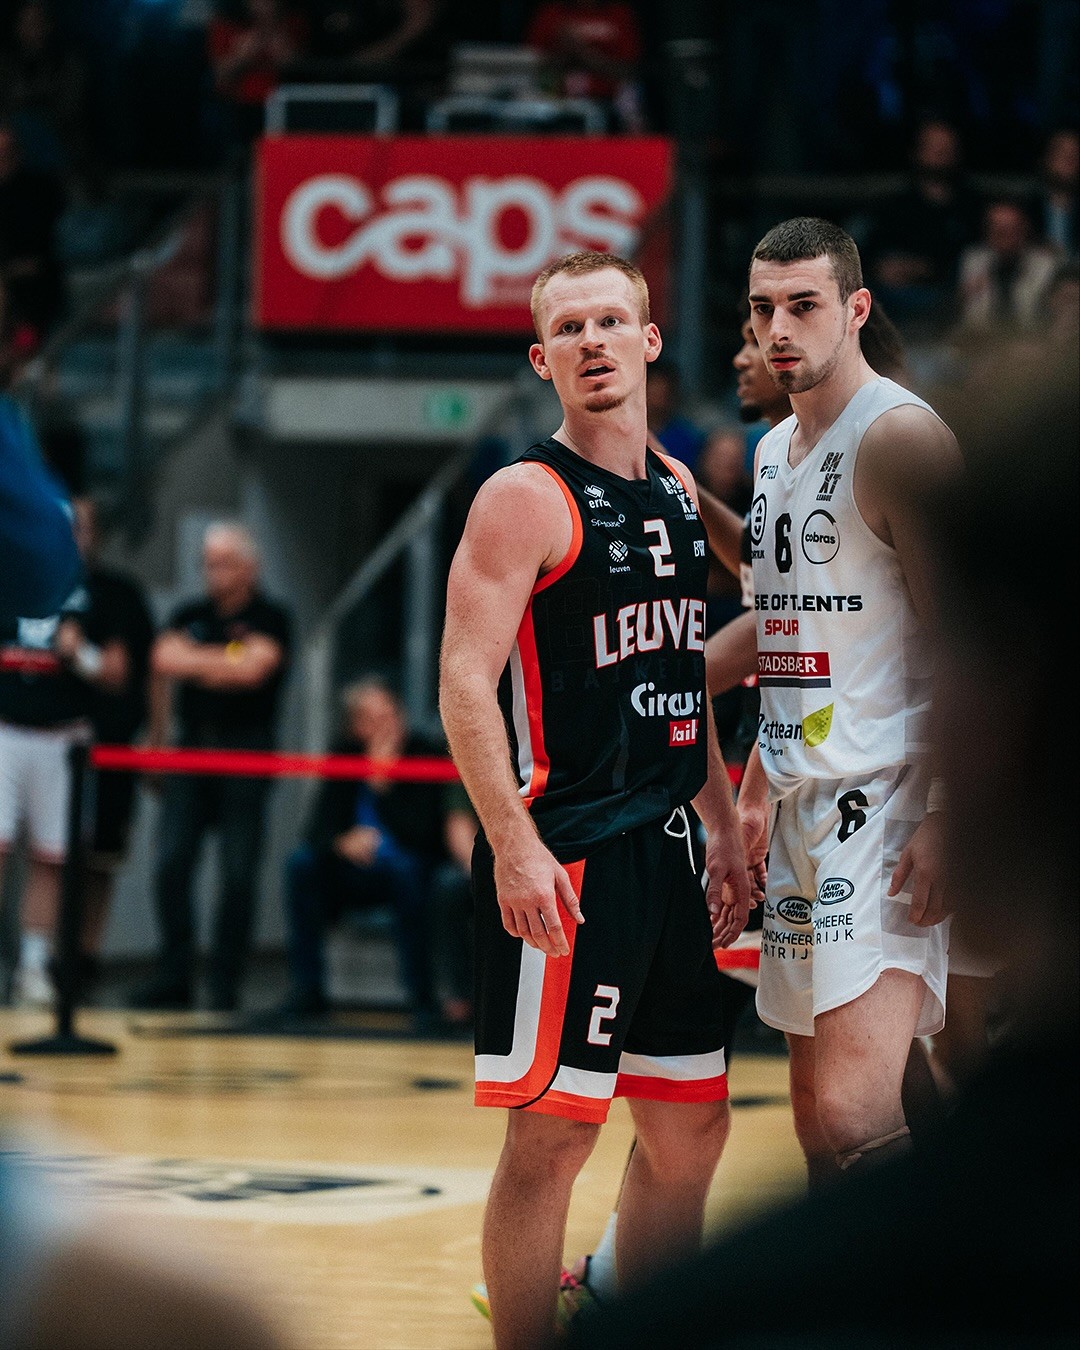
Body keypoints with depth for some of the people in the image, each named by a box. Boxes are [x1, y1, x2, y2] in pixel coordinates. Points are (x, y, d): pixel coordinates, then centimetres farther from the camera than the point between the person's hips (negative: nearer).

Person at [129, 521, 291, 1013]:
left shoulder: (270, 618, 0)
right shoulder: (190, 617, 13)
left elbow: (253, 668, -16)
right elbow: (163, 662, -1)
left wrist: (193, 660, -10)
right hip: (191, 748, 4)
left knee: (238, 875, -4)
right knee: (171, 863, -4)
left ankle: (225, 985, 3)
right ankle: (174, 977, 2)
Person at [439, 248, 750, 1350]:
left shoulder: (676, 490, 14)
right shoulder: (527, 498, -10)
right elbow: (465, 682, -16)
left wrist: (724, 832, 19)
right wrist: (514, 846, -24)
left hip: (667, 845, 8)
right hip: (564, 849, -8)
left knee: (689, 1129, 11)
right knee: (552, 1130, -7)